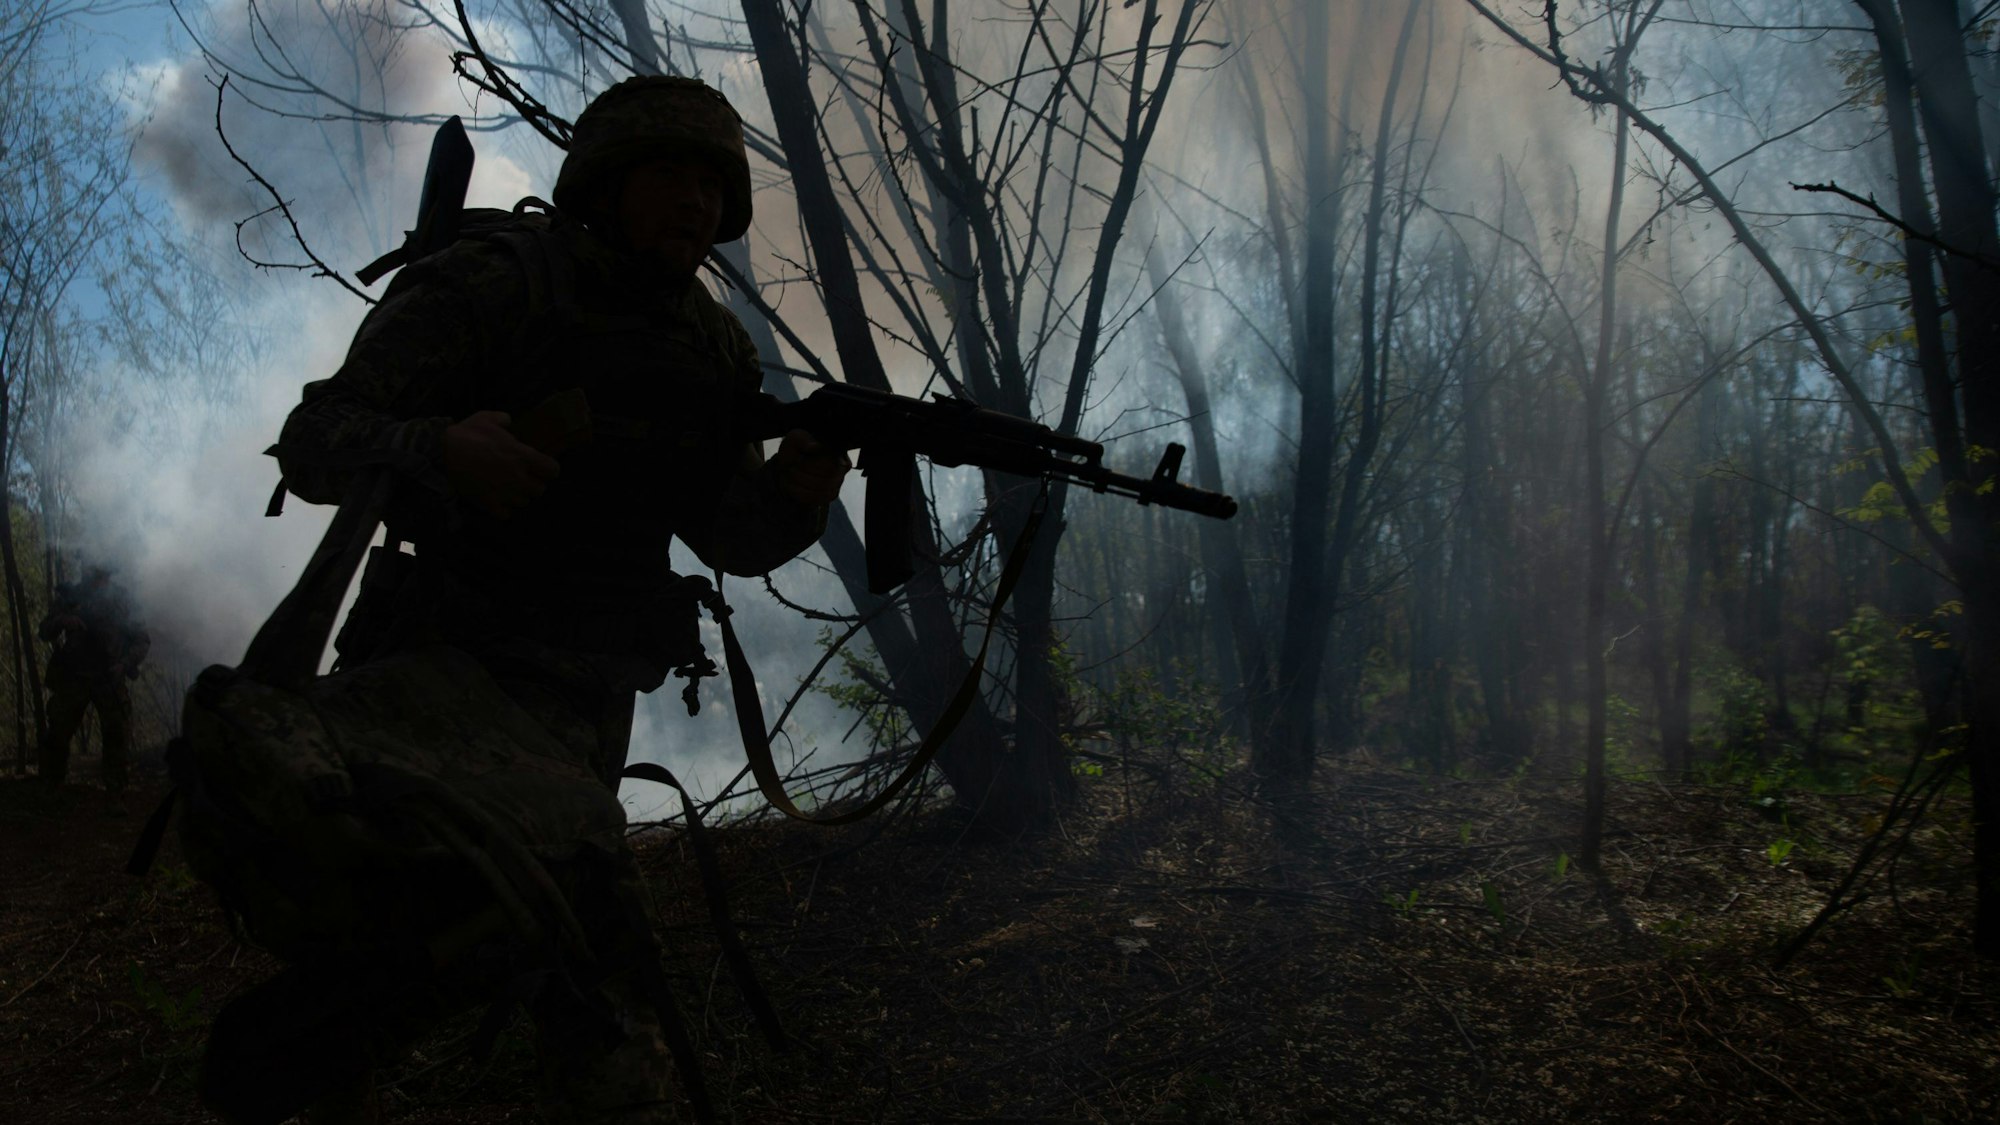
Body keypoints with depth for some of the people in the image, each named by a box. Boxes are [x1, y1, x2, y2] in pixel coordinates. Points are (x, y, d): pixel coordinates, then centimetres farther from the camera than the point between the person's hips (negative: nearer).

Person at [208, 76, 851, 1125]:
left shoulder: (714, 347, 7)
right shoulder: (487, 286, -11)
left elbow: (733, 537, 4)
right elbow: (314, 439, -15)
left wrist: (799, 484, -20)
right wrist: (443, 448, -37)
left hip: (587, 691, 7)